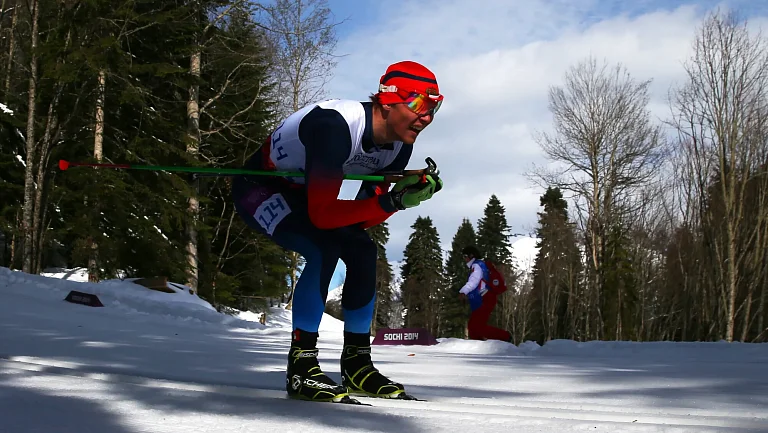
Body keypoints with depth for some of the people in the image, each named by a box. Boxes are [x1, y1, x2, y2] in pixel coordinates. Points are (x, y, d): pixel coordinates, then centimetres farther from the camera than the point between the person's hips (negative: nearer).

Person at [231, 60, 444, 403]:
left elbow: (363, 218, -8)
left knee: (362, 250, -7)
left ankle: (357, 365, 3)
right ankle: (301, 367, -19)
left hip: (301, 194, 8)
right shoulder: (335, 126, -37)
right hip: (259, 188, -8)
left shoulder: (400, 146, -12)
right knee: (325, 249, -28)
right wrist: (392, 201, -43)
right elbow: (322, 214, -37)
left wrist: (405, 196, -26)